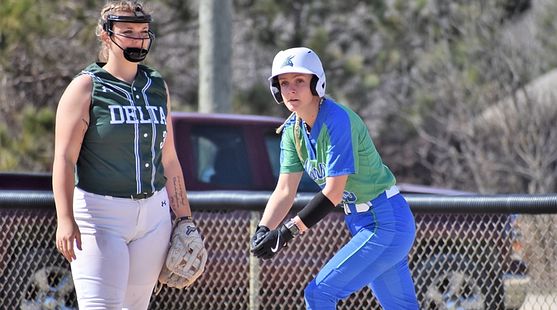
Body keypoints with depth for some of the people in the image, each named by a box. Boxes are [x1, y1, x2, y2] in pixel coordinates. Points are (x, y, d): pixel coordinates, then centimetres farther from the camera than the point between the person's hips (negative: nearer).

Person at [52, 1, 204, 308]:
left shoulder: (157, 87, 13)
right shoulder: (86, 87, -3)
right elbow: (64, 159, -11)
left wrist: (184, 216, 17)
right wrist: (65, 219, -21)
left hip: (154, 215, 6)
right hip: (100, 214, -5)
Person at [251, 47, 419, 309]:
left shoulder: (338, 120, -22)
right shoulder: (292, 129, 3)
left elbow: (333, 193, -25)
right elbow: (284, 190, 0)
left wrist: (287, 232, -27)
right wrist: (263, 230, -17)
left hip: (386, 223, -9)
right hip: (361, 224, 9)